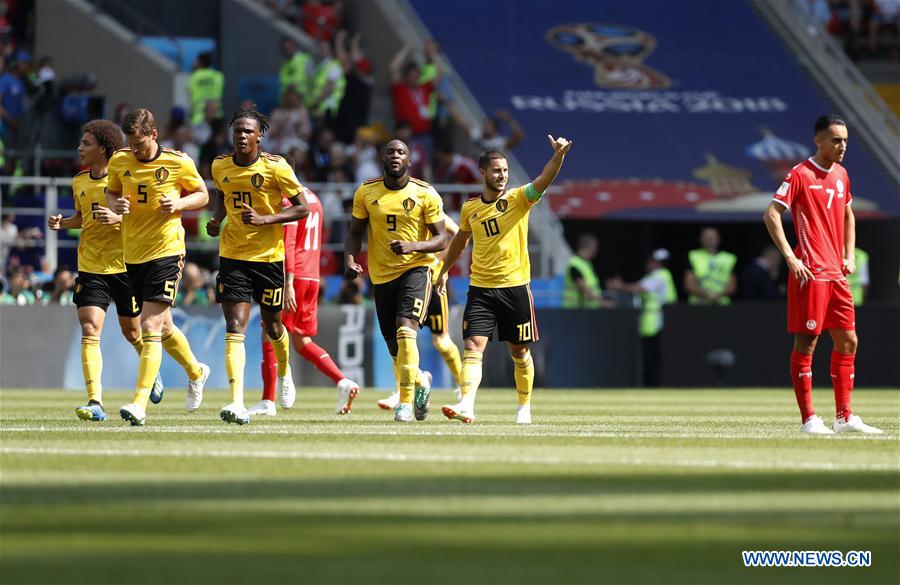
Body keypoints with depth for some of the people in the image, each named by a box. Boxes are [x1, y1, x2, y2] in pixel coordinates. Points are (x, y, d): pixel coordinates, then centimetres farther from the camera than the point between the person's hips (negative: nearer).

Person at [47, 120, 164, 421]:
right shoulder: (79, 182, 8)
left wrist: (118, 218, -27)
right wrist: (62, 222, 4)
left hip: (125, 264, -4)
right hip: (90, 268, 4)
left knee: (132, 332, 12)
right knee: (89, 331, -13)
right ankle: (95, 401, -19)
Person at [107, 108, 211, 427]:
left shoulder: (179, 162, -7)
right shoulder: (119, 161, 2)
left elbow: (202, 195, 5)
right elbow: (111, 191, 17)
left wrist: (180, 203, -15)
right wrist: (115, 204, -6)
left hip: (166, 251, -5)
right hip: (133, 254, 5)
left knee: (151, 327, -14)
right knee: (163, 328, 17)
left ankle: (140, 404, -17)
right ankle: (196, 372, 45)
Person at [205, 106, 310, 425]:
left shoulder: (276, 167, -12)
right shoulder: (220, 166, 1)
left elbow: (302, 208, -9)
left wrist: (264, 219, -21)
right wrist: (217, 219, 3)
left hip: (269, 256, -2)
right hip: (232, 256, 2)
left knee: (272, 327, 13)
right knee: (235, 328, -13)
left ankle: (284, 372, 48)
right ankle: (237, 404, -22)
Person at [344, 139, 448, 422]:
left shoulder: (425, 194, -6)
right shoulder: (365, 193, 2)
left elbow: (441, 239, -6)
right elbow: (355, 233, 9)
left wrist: (413, 246, -25)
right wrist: (349, 259, -11)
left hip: (416, 269, -4)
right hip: (381, 275, 4)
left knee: (405, 330, -25)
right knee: (395, 347, 9)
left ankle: (405, 402, -21)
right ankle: (421, 381, 42)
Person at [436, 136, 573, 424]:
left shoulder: (519, 199, -3)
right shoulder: (470, 208, 7)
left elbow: (543, 180, -21)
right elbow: (461, 239, 25)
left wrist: (559, 155, -38)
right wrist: (445, 269, 31)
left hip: (515, 286, -2)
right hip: (481, 289, 2)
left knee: (520, 352, 8)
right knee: (473, 346, -13)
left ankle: (524, 406, 23)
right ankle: (467, 405, -24)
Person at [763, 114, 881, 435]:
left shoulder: (841, 174, 14)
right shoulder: (800, 174, -8)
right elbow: (771, 215, -13)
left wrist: (850, 256, 16)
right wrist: (791, 258, -18)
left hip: (837, 274, 8)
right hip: (810, 273, -8)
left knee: (848, 342, 8)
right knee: (806, 342, -4)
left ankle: (845, 417, 14)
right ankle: (809, 419, -3)